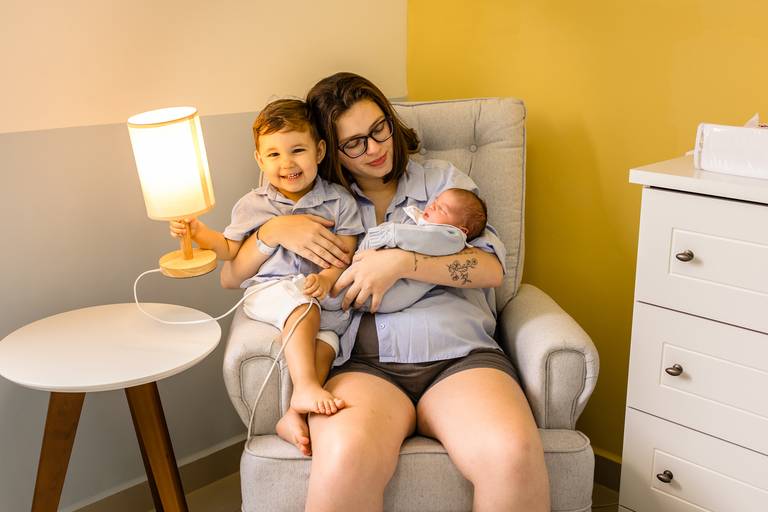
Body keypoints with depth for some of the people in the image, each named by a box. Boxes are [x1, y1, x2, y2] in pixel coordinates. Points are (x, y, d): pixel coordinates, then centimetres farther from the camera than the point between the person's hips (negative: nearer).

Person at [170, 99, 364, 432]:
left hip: (323, 292, 1)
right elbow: (231, 250, 17)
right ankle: (305, 388, -38)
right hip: (269, 289, -1)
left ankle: (294, 414, -30)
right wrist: (198, 233, 1)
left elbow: (346, 250, -1)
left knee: (325, 342, -28)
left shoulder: (338, 201, 6)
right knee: (303, 310, -34)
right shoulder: (252, 205, 10)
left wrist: (327, 278, -20)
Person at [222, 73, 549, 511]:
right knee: (347, 458, -36)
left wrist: (401, 262, -6)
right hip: (364, 362, 0)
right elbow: (231, 277, 18)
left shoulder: (442, 179, 21)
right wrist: (274, 231, -1)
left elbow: (492, 268, 6)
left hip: (459, 352, 1)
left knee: (514, 456, -32)